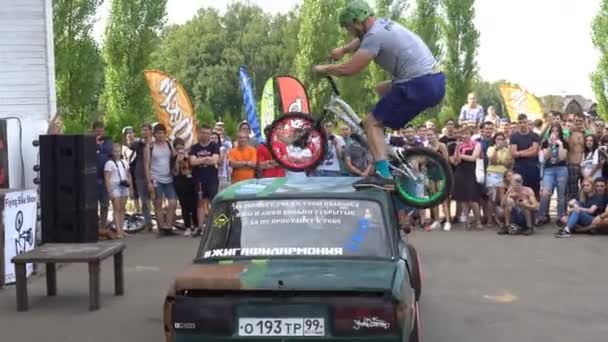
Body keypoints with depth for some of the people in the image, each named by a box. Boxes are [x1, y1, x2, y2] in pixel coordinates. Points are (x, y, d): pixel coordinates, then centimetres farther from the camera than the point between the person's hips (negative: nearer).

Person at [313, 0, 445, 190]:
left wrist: (324, 68, 2)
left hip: (420, 86, -10)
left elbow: (349, 69, -14)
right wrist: (343, 50, 36)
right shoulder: (383, 24, 17)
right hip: (436, 81, 10)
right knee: (382, 89, 31)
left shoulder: (375, 35, -12)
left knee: (372, 122, -3)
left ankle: (383, 176, -16)